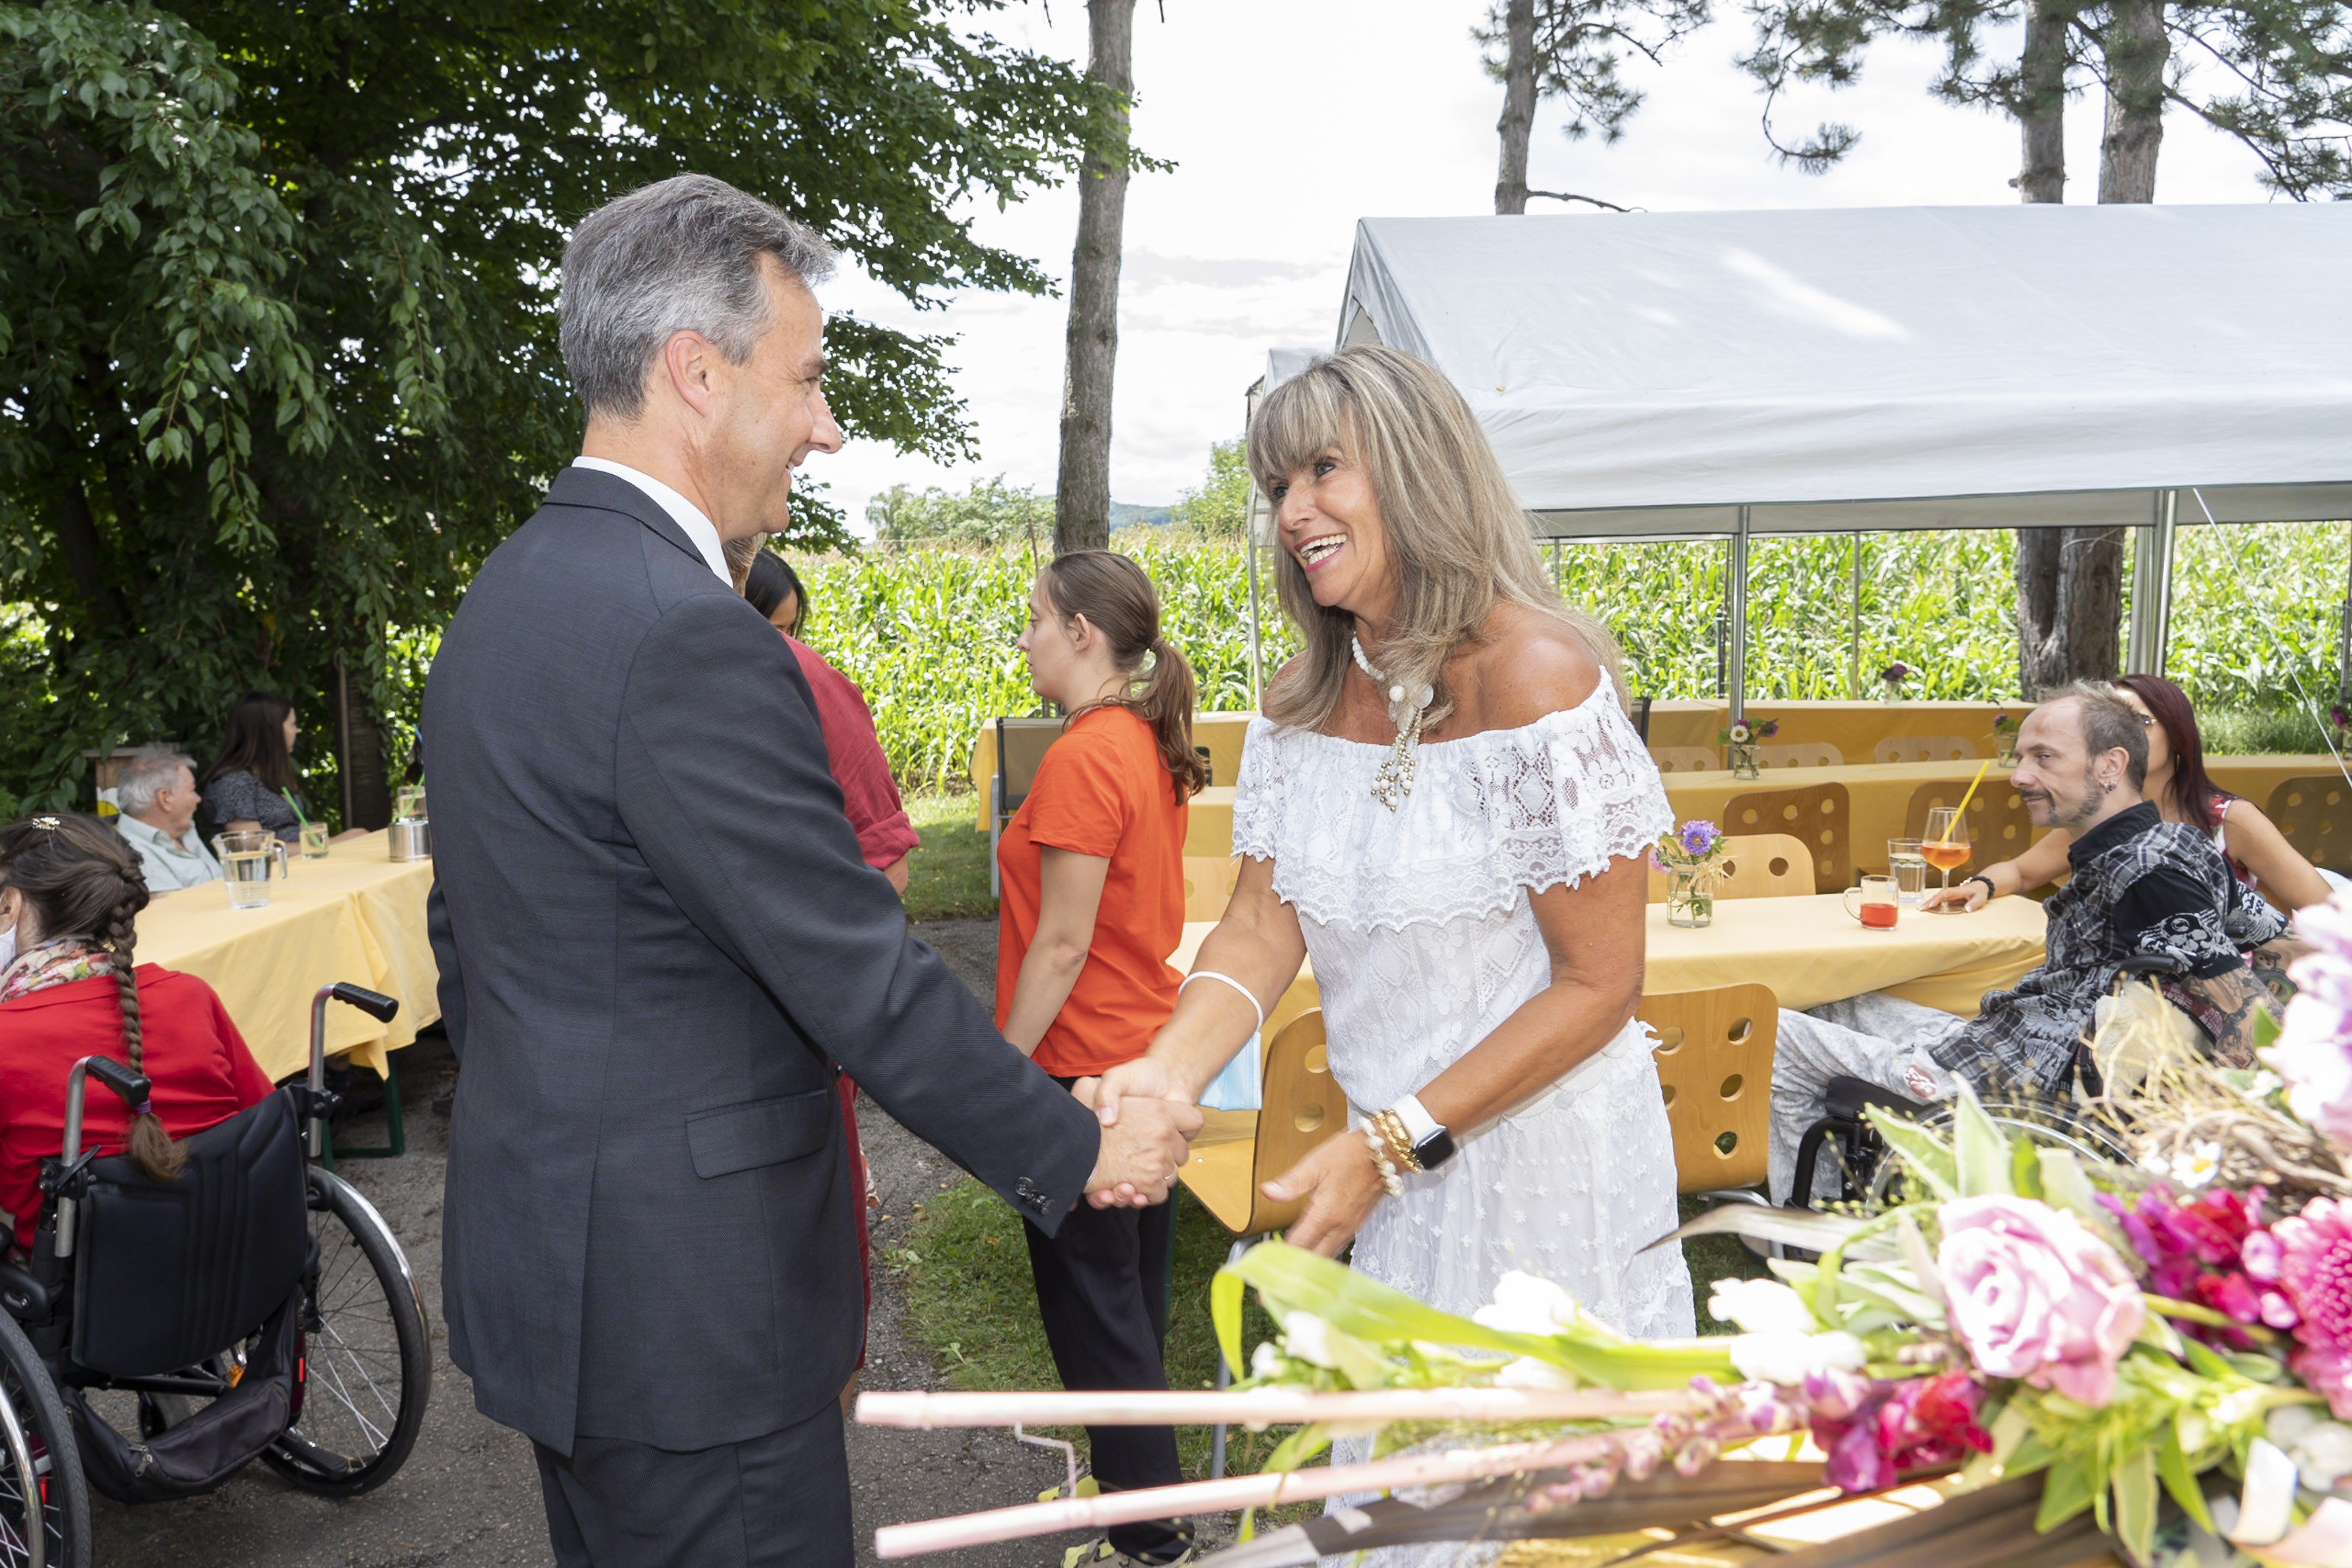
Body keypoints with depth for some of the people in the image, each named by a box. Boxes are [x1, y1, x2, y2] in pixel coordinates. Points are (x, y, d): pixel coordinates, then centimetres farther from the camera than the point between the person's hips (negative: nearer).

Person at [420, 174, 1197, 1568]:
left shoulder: (504, 598, 7)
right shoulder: (688, 636, -24)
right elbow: (867, 982, -22)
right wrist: (1077, 1155, -8)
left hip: (542, 1247, 10)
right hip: (682, 1294, -10)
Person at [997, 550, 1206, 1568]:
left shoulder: (1082, 760, -22)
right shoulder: (1153, 746, 6)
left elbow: (1062, 946, -22)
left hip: (1081, 1065, -9)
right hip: (1148, 1051, 9)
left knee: (1089, 1299, 3)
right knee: (1134, 1280, 21)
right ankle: (1130, 1456, 38)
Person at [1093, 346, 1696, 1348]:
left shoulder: (1533, 672, -20)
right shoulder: (1304, 704, 1)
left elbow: (1597, 985, -18)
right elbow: (1263, 924, -3)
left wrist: (1392, 1145, -21)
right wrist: (1168, 1071, -22)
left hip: (1544, 1157, -6)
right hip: (1397, 1159, 6)